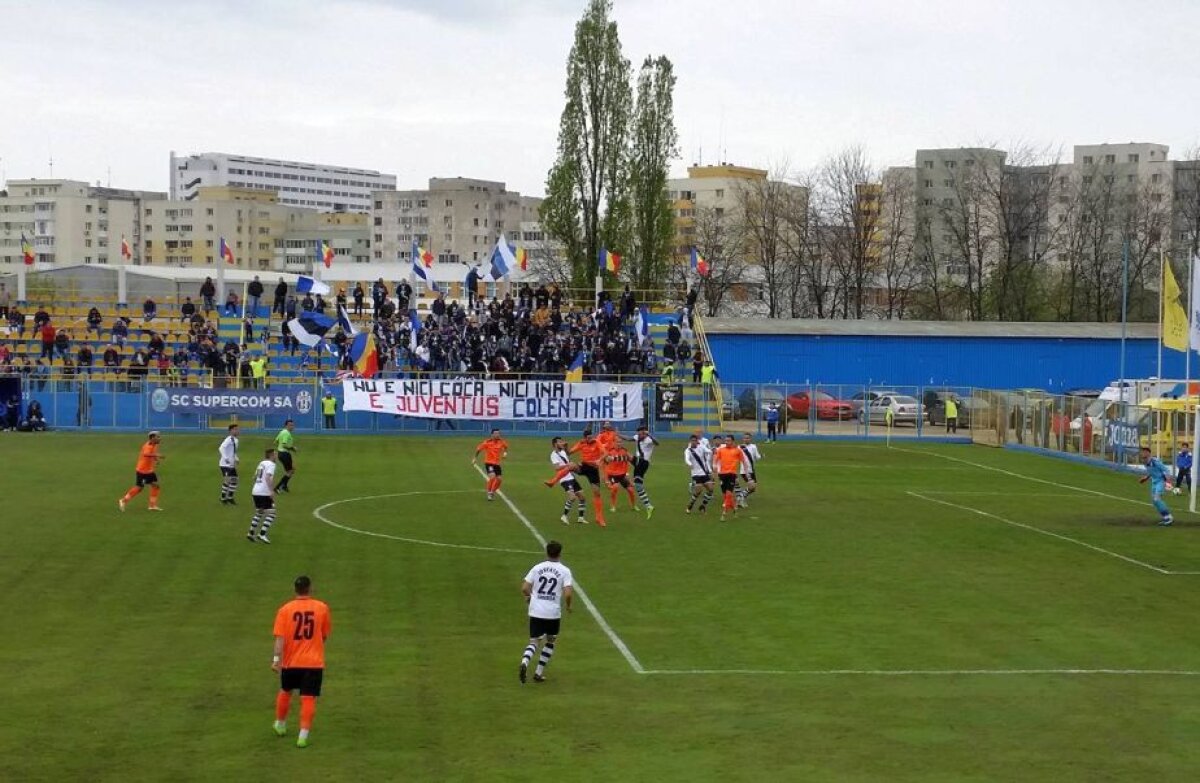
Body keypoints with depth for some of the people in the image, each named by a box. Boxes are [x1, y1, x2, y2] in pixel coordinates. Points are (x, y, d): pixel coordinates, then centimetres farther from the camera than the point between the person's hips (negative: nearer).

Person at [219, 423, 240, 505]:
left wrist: (236, 459, 14)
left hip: (232, 465, 9)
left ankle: (230, 498, 20)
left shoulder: (235, 440, 10)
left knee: (234, 480, 9)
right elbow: (221, 448, -31)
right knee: (227, 480, -11)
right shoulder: (229, 440, -18)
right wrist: (226, 459, -34)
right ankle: (223, 499, 0)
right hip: (225, 464, -9)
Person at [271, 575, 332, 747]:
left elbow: (280, 637, -13)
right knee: (308, 698, -2)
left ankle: (280, 725, 41)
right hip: (314, 661, -1)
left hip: (290, 662, 1)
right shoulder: (322, 608, -3)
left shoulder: (285, 610, -5)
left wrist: (276, 658, -16)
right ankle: (303, 736, -11)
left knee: (285, 691, 24)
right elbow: (325, 635, 8)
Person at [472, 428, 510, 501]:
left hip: (497, 463, 5)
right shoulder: (487, 442, -15)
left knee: (498, 479, 3)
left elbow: (506, 447, 18)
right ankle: (489, 492, -4)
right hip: (489, 463, -5)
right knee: (492, 476, -23)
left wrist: (505, 452, -1)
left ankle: (492, 492, 27)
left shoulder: (501, 442, -4)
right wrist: (475, 458, 2)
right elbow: (478, 449, -3)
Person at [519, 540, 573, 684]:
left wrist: (528, 597, 22)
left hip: (536, 612, 1)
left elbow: (524, 588, 0)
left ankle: (525, 662, -25)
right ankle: (539, 673, 17)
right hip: (553, 613, -1)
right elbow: (568, 593, -13)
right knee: (550, 641, 20)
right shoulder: (564, 571, -3)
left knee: (534, 641, 5)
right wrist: (568, 606, 7)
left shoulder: (537, 568, 3)